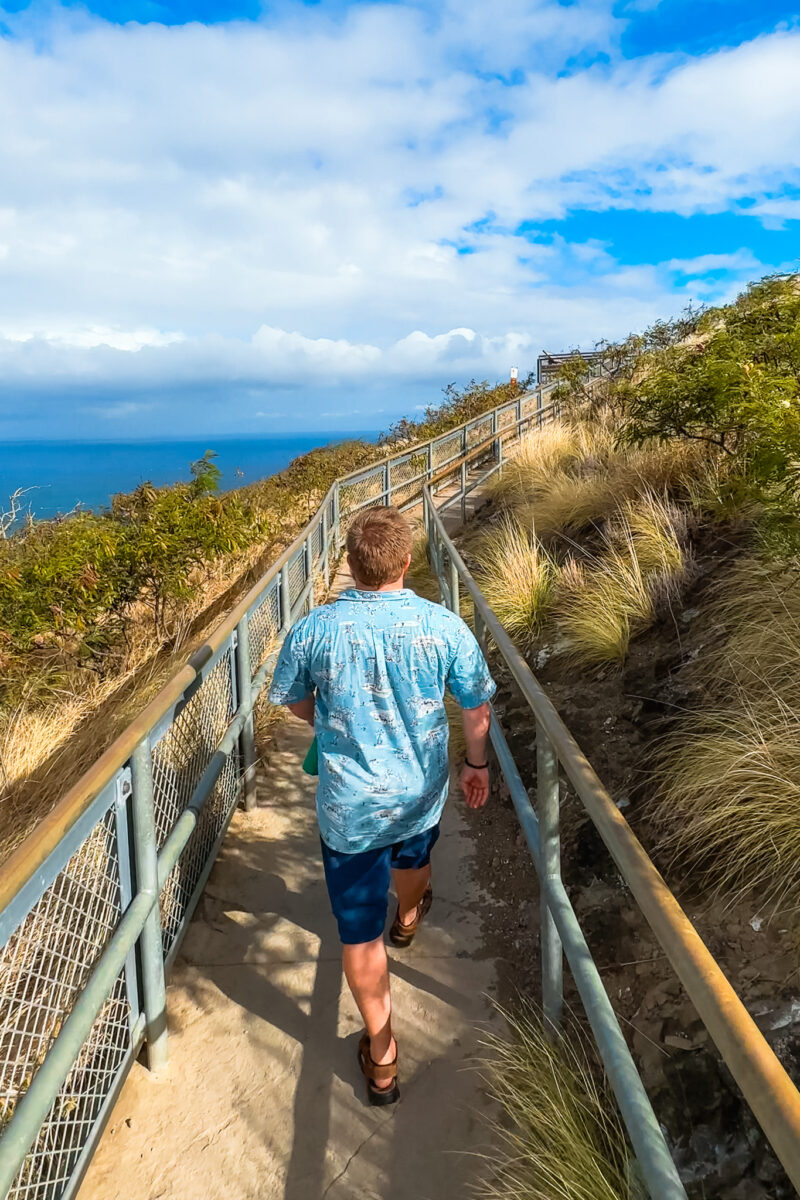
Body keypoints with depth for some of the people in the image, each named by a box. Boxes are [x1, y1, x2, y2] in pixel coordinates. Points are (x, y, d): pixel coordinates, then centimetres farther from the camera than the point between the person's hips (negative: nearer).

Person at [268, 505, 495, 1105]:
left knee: (360, 931, 13)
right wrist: (477, 764, 14)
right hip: (421, 792, 3)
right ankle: (408, 917, 70)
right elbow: (477, 707, -5)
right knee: (413, 859, 37)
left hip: (349, 807, -3)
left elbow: (293, 700, 0)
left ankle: (382, 1058, 28)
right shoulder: (443, 626, -17)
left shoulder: (312, 631, -18)